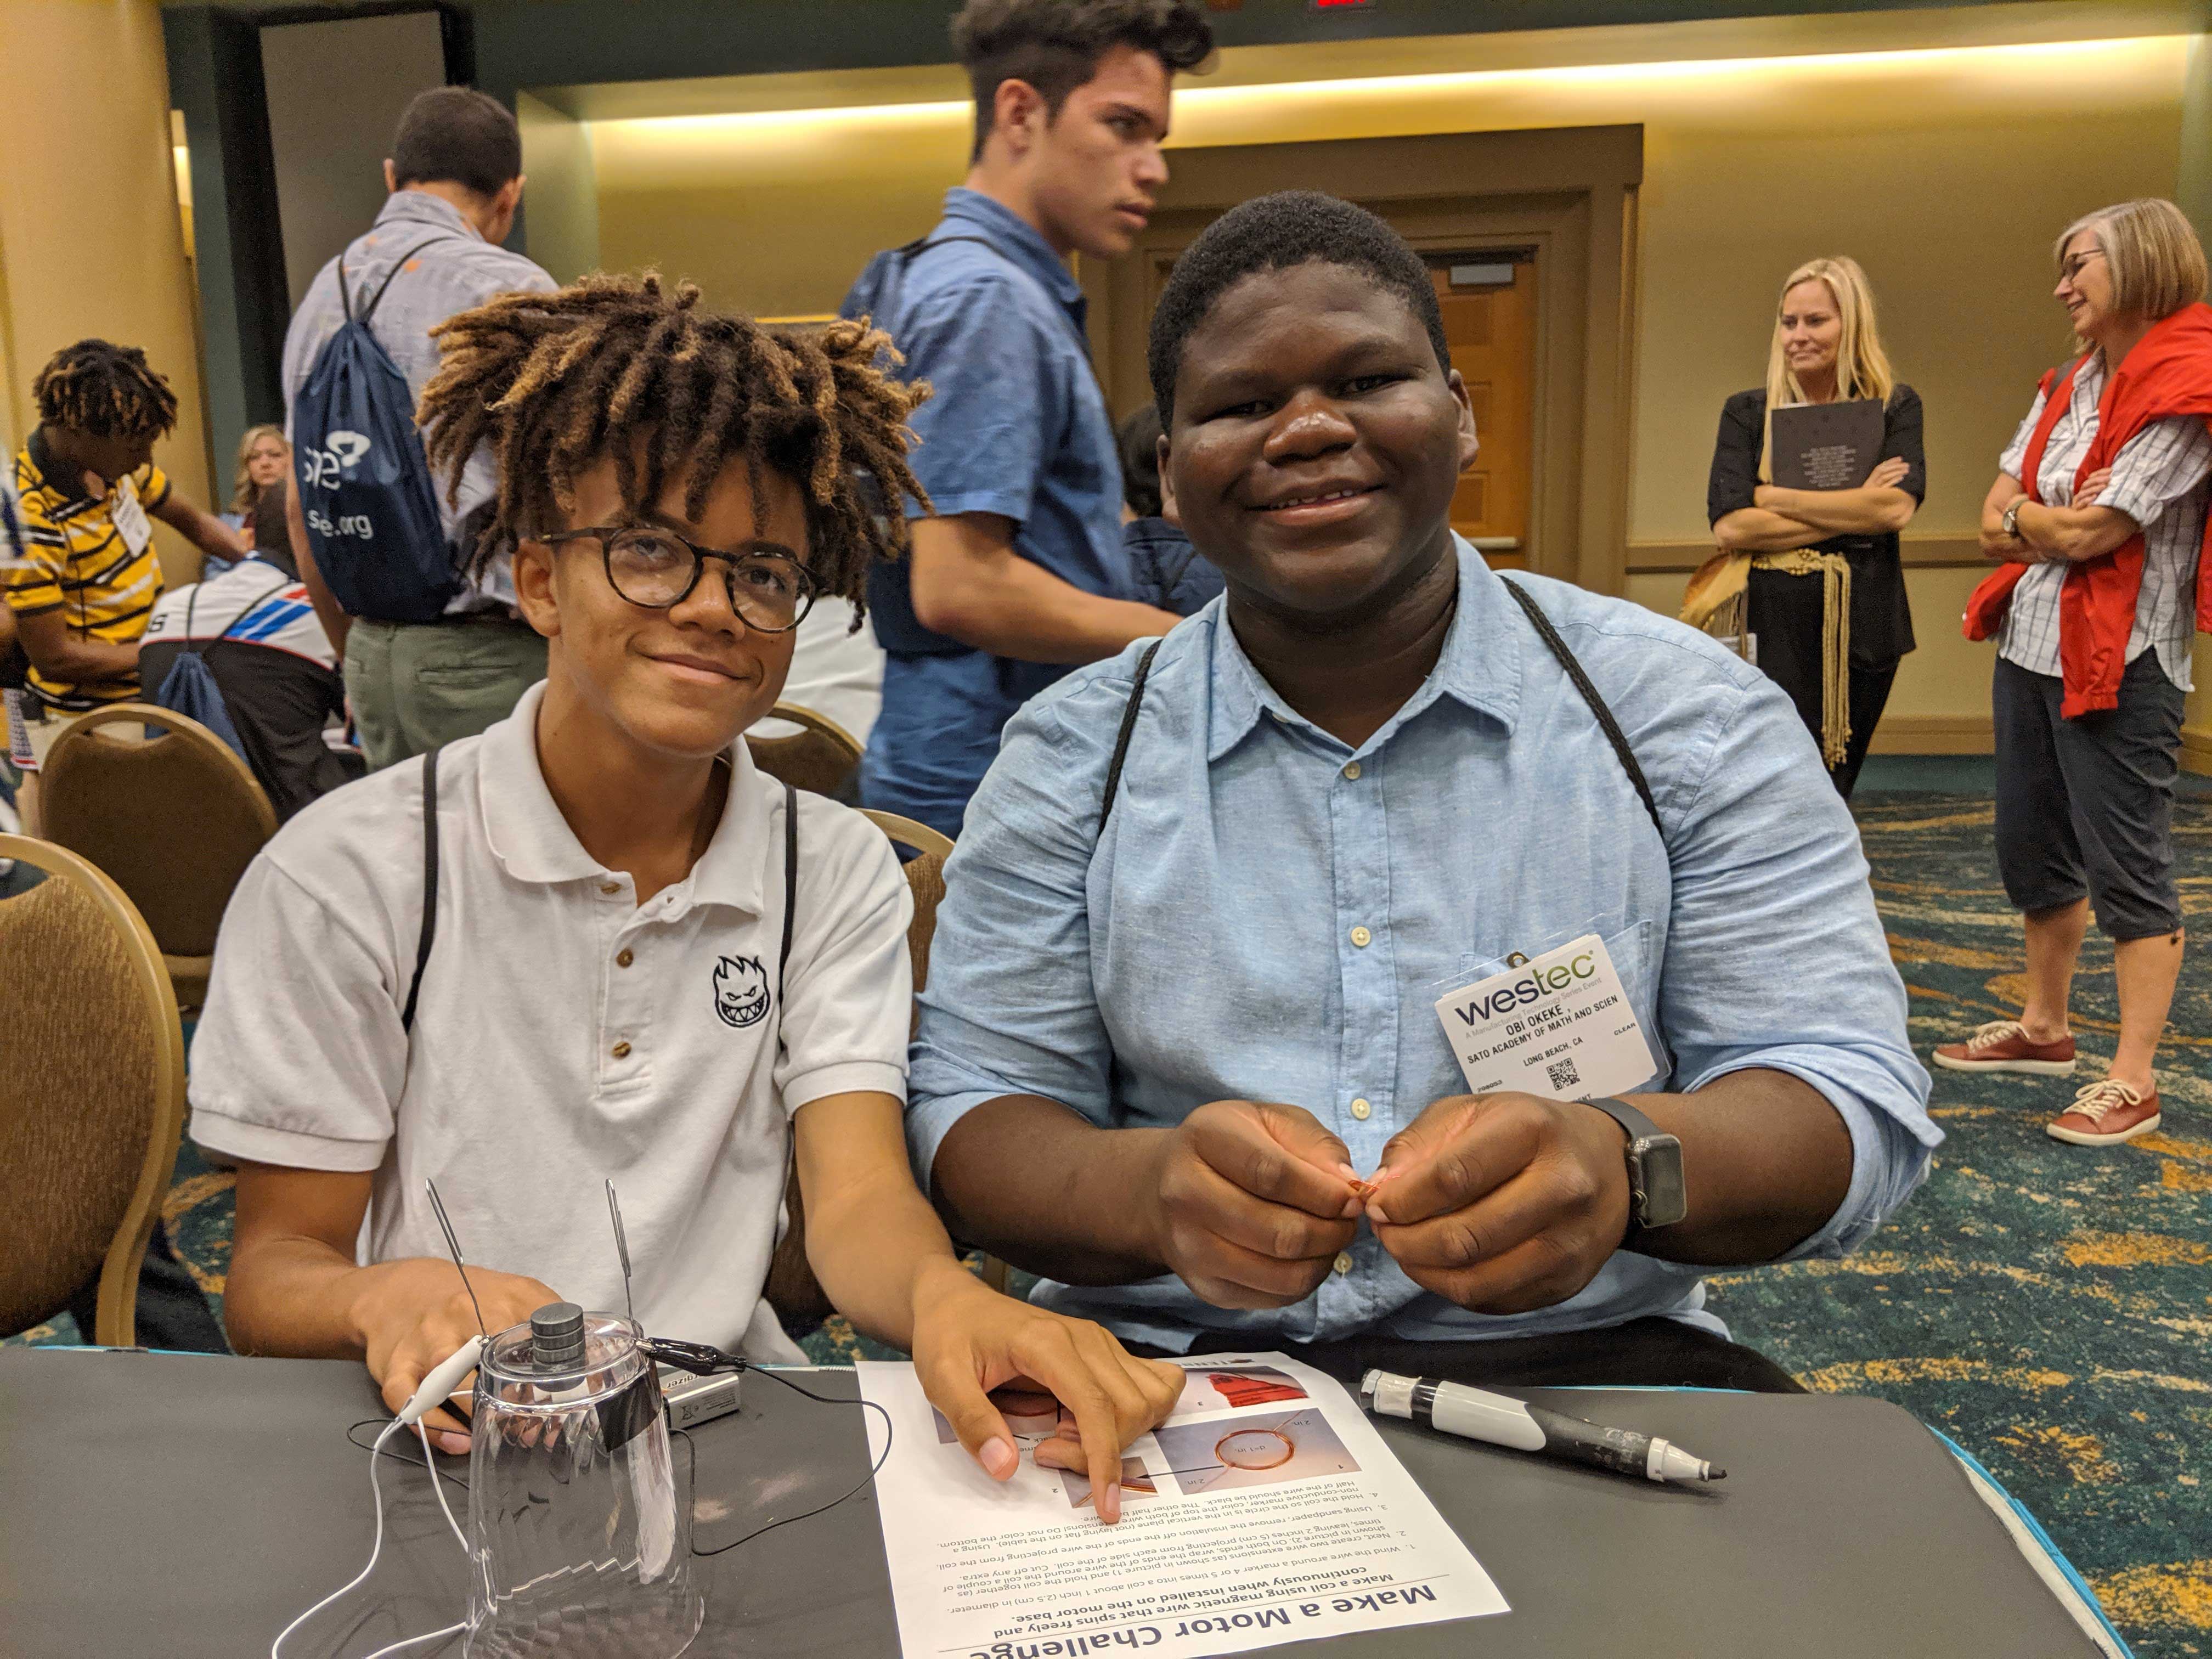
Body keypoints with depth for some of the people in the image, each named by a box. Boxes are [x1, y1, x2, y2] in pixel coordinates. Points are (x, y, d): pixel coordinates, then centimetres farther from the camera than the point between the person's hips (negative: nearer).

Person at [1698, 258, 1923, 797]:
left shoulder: (1894, 407, 6)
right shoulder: (1747, 412, 5)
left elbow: (1898, 507, -11)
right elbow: (1729, 525, -9)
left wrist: (1773, 496, -9)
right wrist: (1854, 511, -9)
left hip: (1863, 627, 2)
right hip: (1773, 626, -1)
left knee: (1835, 788, 12)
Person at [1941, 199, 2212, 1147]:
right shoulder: (2067, 386, 13)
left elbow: (2090, 534, -18)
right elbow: (1994, 524, 6)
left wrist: (2025, 516, -1)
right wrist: (2061, 521, -12)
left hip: (2116, 666, -9)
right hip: (2029, 645, 9)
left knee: (2127, 870, -4)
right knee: (2032, 851, 16)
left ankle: (2133, 1080, 3)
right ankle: (2046, 1028, 32)